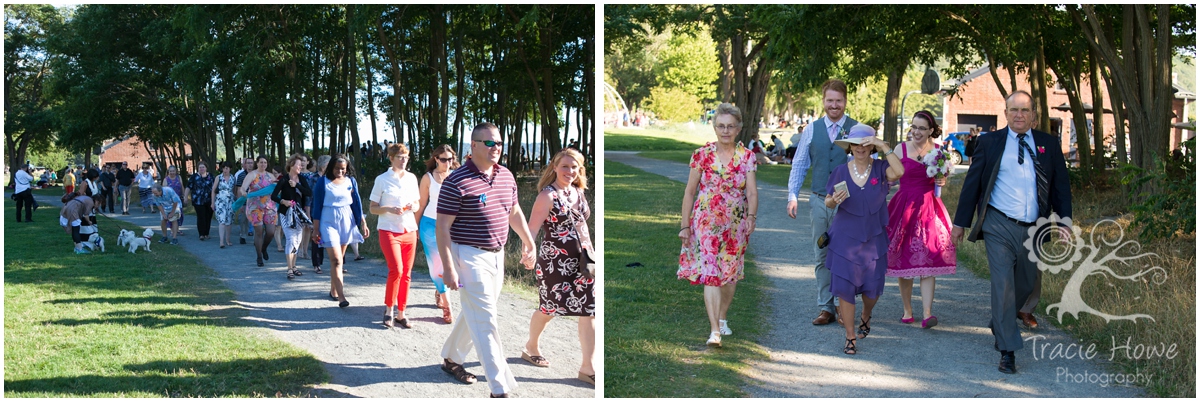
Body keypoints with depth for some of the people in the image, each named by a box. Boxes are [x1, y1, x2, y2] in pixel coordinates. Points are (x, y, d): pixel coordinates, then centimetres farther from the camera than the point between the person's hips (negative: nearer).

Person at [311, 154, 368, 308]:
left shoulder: (351, 181, 5)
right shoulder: (323, 183, -4)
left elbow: (357, 203, 11)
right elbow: (317, 207, -2)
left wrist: (363, 223, 7)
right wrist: (316, 230, -3)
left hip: (347, 222, 4)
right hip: (329, 222, -4)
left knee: (338, 259, 11)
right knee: (336, 260, -11)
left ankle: (333, 290, 26)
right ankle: (341, 297, -16)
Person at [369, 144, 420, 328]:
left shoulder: (411, 178, 10)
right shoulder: (382, 180, -1)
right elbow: (373, 208, 0)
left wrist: (413, 206, -5)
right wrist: (389, 209, -18)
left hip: (409, 230, 5)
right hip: (389, 230, -5)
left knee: (406, 273, 4)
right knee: (396, 270, -17)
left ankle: (400, 313, 12)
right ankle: (389, 309, 0)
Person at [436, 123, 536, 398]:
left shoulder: (506, 176, 5)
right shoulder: (456, 182, -16)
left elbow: (515, 212, 21)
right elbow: (443, 227, -15)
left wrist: (529, 243, 21)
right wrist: (449, 268, -19)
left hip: (496, 255, 8)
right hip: (470, 257, -7)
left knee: (474, 313, 19)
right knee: (485, 321, -8)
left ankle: (451, 358, 40)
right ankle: (500, 388, -7)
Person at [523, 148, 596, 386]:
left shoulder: (578, 193, 8)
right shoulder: (548, 195, -12)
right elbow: (532, 228, -20)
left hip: (581, 261, 6)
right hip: (555, 262, -6)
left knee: (589, 312, -1)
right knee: (548, 309, 12)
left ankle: (588, 368, 3)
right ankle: (531, 348, 38)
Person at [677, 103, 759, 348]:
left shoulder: (747, 157, 0)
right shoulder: (702, 155, -3)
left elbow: (752, 191, -6)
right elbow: (690, 192, 1)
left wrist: (751, 216, -22)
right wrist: (685, 225, -2)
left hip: (736, 224, 2)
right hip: (706, 223, -2)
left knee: (731, 274, 12)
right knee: (710, 273, -11)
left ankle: (722, 318, 34)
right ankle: (714, 330, -15)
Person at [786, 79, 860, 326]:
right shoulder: (811, 130, 6)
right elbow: (799, 164, 10)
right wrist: (792, 196, 2)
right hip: (819, 201, 3)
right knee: (822, 257, 7)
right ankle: (826, 308, 14)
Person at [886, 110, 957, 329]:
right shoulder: (902, 149, 0)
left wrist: (942, 181, -4)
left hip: (929, 208, 0)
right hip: (904, 207, 0)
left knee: (927, 261, -8)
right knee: (903, 260, 4)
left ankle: (928, 314, -13)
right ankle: (907, 310, 18)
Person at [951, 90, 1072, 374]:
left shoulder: (1049, 145, 9)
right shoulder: (990, 143, 4)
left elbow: (1061, 185, 9)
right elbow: (972, 183, 6)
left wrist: (1065, 220, -4)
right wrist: (960, 223, 3)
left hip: (1034, 229, 3)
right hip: (999, 227, -3)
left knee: (1026, 285, 14)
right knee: (1003, 285, -9)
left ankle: (999, 324, 41)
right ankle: (1008, 351, -5)